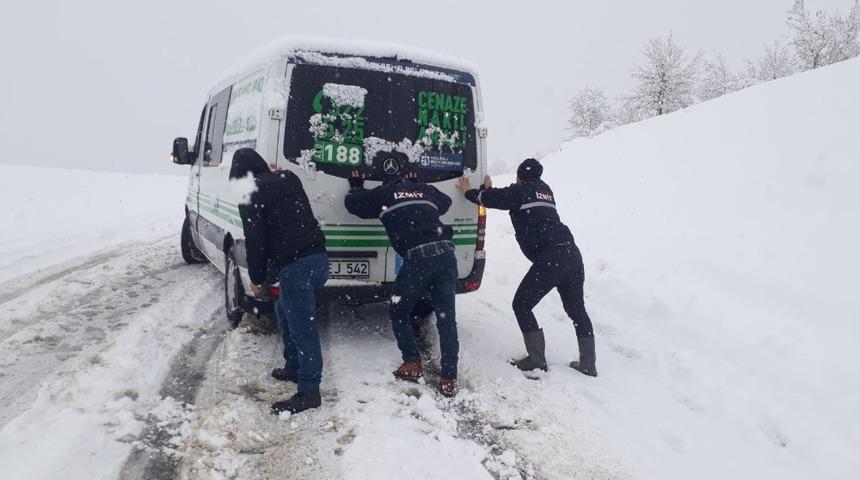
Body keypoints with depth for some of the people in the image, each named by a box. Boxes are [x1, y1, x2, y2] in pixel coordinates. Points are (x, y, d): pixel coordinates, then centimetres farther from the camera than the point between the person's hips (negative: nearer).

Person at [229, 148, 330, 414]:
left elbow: (255, 240, -3)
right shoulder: (289, 178, 18)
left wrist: (256, 277, 5)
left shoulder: (251, 193, -2)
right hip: (318, 256, 8)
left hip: (295, 265, -8)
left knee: (302, 326, -5)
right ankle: (294, 369, 33)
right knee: (285, 312, 25)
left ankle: (309, 391, 0)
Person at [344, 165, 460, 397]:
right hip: (446, 253, 4)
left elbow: (352, 203, 25)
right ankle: (449, 379, 6)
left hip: (418, 256, -4)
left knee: (399, 312, 17)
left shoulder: (384, 193, 14)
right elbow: (445, 202, 45)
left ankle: (413, 364, 14)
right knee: (446, 317, 8)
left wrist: (356, 186, 45)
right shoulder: (426, 189, 24)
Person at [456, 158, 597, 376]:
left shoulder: (520, 190, 3)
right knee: (576, 309, 18)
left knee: (522, 305, 6)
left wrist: (469, 191, 27)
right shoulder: (545, 190, 24)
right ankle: (588, 363, 23)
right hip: (572, 253, 8)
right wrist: (488, 189, 41)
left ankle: (537, 359, 4)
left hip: (550, 257, -8)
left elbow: (491, 199, 10)